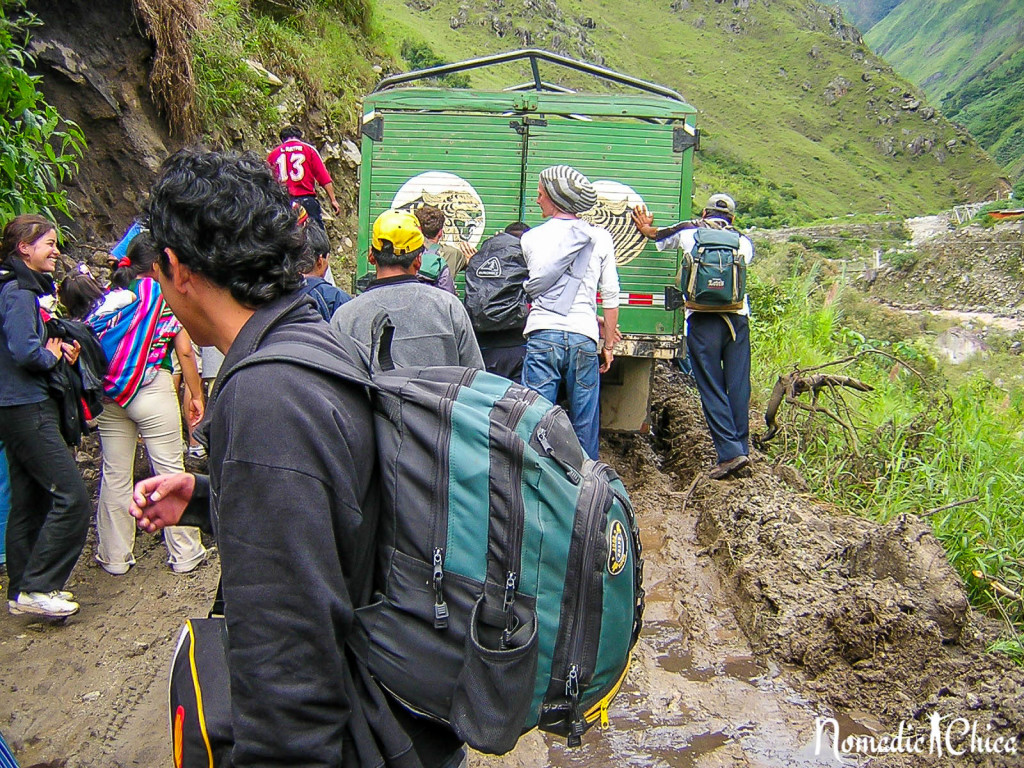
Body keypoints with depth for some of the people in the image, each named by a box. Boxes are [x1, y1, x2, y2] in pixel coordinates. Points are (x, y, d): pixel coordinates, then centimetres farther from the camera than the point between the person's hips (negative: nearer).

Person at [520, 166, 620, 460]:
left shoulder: (531, 238, 8)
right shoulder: (600, 238, 7)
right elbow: (610, 296, 6)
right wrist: (608, 344, 14)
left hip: (542, 336, 0)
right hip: (583, 339, 1)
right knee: (585, 424, 10)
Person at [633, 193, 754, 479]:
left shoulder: (688, 233, 10)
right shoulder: (744, 242, 17)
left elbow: (660, 240, 23)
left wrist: (648, 230, 41)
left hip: (703, 319, -3)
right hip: (738, 318, 3)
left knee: (712, 388, -1)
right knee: (739, 387, 7)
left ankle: (730, 451, -6)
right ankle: (741, 448, 12)